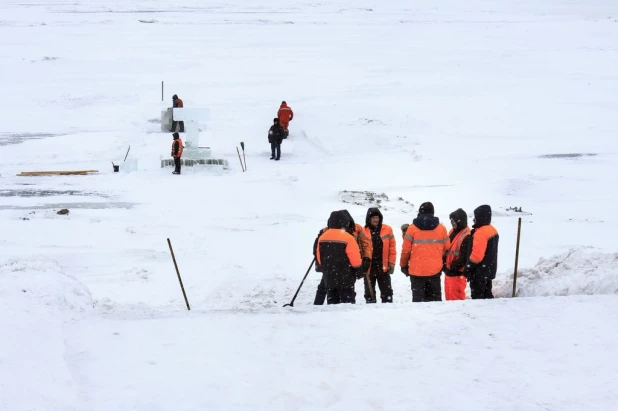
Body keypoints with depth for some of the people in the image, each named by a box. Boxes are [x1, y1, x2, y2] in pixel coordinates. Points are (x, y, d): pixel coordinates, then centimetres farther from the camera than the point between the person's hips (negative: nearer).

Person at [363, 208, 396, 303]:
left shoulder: (387, 230, 0)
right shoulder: (363, 231, -4)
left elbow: (392, 248, 3)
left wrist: (391, 263, -2)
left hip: (383, 267, 1)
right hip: (369, 267, -1)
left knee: (387, 292, 6)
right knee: (369, 292, 9)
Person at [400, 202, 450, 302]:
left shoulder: (412, 228, -5)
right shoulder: (441, 228, 1)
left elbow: (406, 249, -4)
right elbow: (447, 248, 6)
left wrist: (403, 265, 10)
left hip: (416, 270, -2)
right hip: (435, 269, 2)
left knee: (418, 298, 3)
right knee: (435, 298, 11)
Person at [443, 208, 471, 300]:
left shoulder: (466, 236, -18)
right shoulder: (452, 232, 12)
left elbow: (465, 256, -21)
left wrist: (454, 266, -20)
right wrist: (444, 264, 10)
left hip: (457, 272, -9)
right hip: (449, 270, 9)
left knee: (456, 296, -2)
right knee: (449, 294, 16)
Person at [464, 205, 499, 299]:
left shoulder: (480, 233, -22)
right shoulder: (492, 230, 9)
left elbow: (476, 255, -24)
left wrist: (468, 268, -15)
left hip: (479, 272, -10)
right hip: (489, 270, 10)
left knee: (477, 295, -2)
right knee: (487, 293, 16)